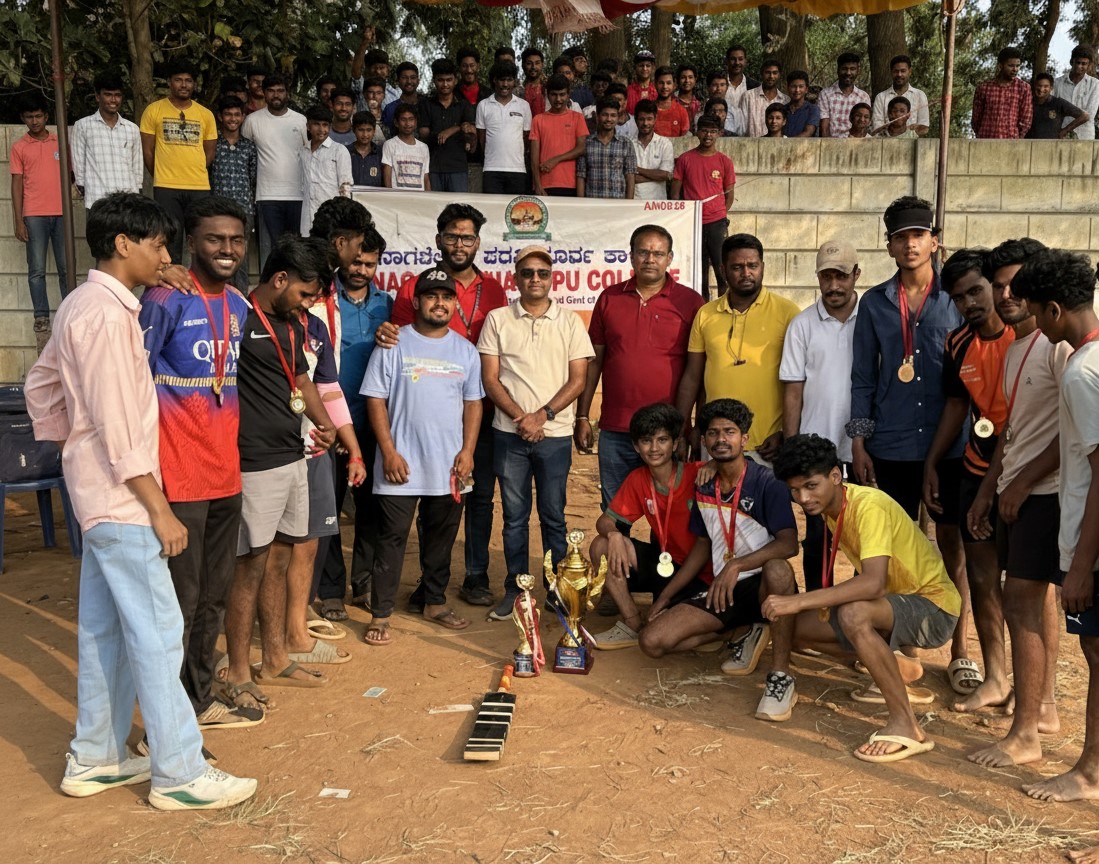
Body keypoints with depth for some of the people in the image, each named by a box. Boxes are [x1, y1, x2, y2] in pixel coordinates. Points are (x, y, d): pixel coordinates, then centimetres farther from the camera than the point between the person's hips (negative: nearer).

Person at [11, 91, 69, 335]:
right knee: (37, 269, -3)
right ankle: (41, 316, 1)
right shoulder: (19, 146, 5)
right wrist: (18, 221, -3)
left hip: (61, 213, 2)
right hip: (34, 215, -2)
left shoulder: (60, 141, 11)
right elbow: (17, 184, 3)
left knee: (67, 266, 4)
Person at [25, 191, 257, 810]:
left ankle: (95, 758, 27)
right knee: (157, 633, -4)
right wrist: (159, 509, -19)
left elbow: (40, 385, 22)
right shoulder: (107, 313, -18)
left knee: (105, 630, 16)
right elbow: (118, 425, -21)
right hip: (121, 500, -10)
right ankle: (179, 773, 5)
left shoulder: (85, 304, 13)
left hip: (100, 496, 10)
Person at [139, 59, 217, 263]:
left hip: (200, 187, 2)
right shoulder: (154, 110, 4)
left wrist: (195, 174, 7)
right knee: (171, 240, 4)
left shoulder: (205, 114, 10)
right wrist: (161, 177, 7)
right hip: (166, 188, -2)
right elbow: (147, 151, 6)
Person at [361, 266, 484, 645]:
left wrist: (467, 450, 0)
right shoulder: (394, 345, -3)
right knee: (392, 539, 1)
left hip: (449, 467, 4)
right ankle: (380, 615, 9)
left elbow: (473, 403, 10)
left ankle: (435, 602, 30)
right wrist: (389, 452, -11)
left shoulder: (465, 350, 8)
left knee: (441, 538, 14)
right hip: (402, 465, -4)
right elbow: (375, 400, -5)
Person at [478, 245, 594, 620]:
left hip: (555, 434, 0)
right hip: (509, 434, 1)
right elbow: (490, 379, 0)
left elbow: (577, 380, -1)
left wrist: (542, 415, -12)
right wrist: (521, 417, -11)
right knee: (514, 516, 8)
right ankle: (515, 589, 19)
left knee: (553, 516, 6)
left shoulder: (570, 321, 3)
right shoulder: (498, 320, 4)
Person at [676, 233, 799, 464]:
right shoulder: (705, 314, 7)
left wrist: (786, 434, -6)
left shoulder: (786, 312, -2)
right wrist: (680, 431, 6)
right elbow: (692, 378, 10)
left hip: (767, 444, -2)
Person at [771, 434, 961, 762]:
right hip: (896, 601, 9)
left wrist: (799, 601, -41)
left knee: (854, 615, -38)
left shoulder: (868, 505, -26)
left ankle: (905, 726, -25)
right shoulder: (830, 506, 0)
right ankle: (898, 670, 15)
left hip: (934, 607, -9)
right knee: (794, 626, 1)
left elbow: (873, 583, -40)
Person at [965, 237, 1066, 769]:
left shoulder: (1059, 343, -14)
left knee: (1022, 603, -8)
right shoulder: (1014, 346, 16)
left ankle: (1023, 736, 0)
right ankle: (1043, 706, 28)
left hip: (1044, 492, -9)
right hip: (1016, 492, 9)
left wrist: (1022, 483, -15)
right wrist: (988, 491, 17)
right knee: (1037, 600, 15)